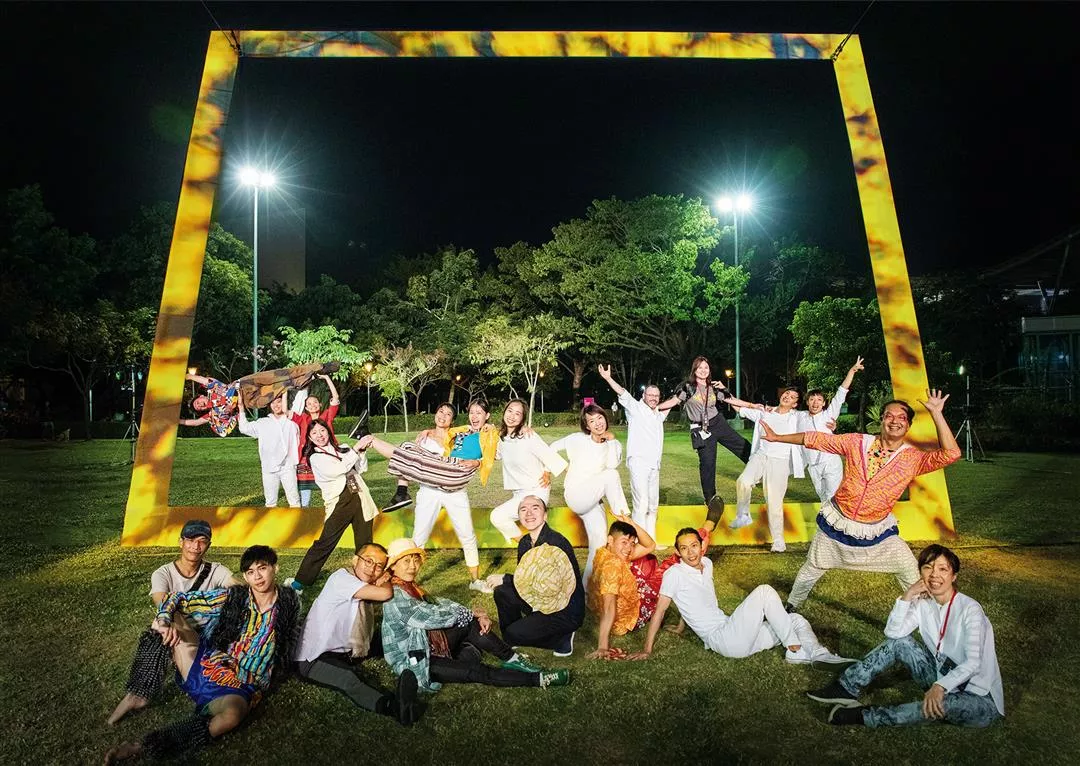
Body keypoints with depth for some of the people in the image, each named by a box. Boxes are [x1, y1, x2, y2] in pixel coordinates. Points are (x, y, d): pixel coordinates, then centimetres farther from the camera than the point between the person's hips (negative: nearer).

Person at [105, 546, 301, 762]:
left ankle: (145, 747, -28)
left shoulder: (288, 604, -4)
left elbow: (289, 647, 11)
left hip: (238, 689, -3)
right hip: (203, 669, 3)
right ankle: (140, 696, -6)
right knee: (167, 625, -8)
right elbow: (178, 598, -2)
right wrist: (164, 620, -21)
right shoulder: (232, 597, -2)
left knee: (232, 714, -39)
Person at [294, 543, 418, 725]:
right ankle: (392, 705, -61)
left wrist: (383, 580, -10)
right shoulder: (341, 578, -17)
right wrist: (386, 582, -5)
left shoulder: (369, 587, 10)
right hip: (314, 660, -10)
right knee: (348, 679, -36)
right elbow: (385, 594, -25)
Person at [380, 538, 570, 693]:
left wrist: (476, 616, -12)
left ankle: (512, 659, -4)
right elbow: (432, 616, -25)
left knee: (470, 623, -10)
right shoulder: (395, 596, -21)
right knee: (476, 671, -20)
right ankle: (539, 679, -20)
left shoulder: (410, 587, 8)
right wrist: (471, 613, -13)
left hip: (430, 646, 9)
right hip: (414, 663, -9)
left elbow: (438, 605, 3)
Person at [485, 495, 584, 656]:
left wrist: (505, 579, -20)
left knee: (514, 634, -16)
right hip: (543, 602, 8)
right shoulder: (524, 542, 2)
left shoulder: (556, 543, -23)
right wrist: (503, 582, -13)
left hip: (568, 611, -7)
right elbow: (523, 577, 8)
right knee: (501, 592, -8)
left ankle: (563, 639, 2)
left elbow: (546, 584, -26)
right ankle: (509, 643, 11)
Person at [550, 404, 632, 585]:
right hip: (575, 495, -5)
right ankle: (622, 515, -21)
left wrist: (611, 440, -12)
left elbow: (612, 464, -14)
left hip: (594, 500, 5)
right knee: (610, 475, -29)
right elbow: (554, 447, 11)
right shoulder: (578, 439, -2)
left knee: (600, 543, -2)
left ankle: (589, 584, 11)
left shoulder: (614, 445, 6)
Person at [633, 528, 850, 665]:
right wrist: (648, 649, -13)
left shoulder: (707, 563, 12)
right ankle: (796, 651, -12)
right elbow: (660, 610, -11)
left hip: (731, 630, 8)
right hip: (722, 639, -8)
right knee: (764, 591, -19)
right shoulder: (674, 574, -10)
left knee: (796, 620, 5)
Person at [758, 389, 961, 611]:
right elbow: (815, 439, -5)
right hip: (837, 523, 1)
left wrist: (936, 413, -29)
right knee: (811, 571, 16)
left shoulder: (913, 458, -11)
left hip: (878, 532, 0)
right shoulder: (857, 443, -9)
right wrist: (778, 437, -5)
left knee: (912, 575, -5)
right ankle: (790, 609, 39)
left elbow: (951, 454, -26)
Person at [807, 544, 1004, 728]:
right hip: (943, 679, 6)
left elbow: (973, 663, -28)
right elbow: (893, 632, -11)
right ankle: (847, 689, -9)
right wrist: (908, 595, -19)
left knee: (940, 704, -38)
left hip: (980, 698, -6)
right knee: (898, 642, -9)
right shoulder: (923, 603, -1)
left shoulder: (969, 609, -19)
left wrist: (940, 686, -42)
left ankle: (865, 717, -25)